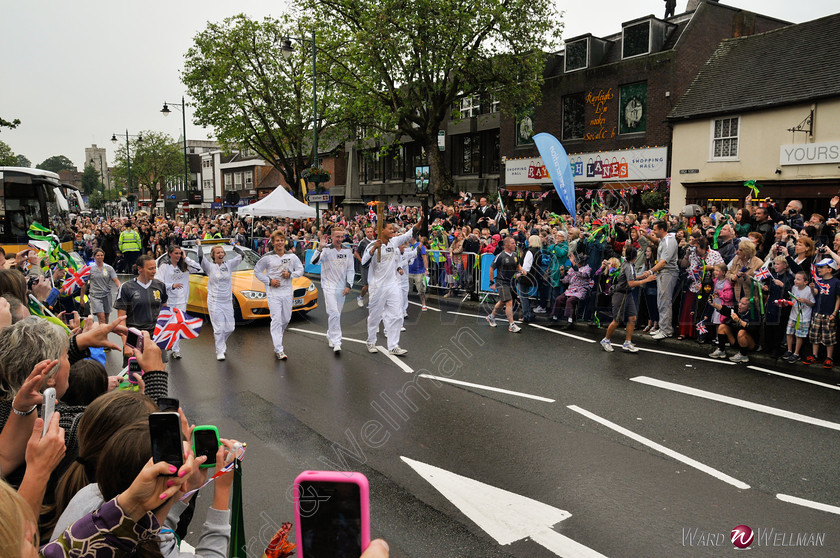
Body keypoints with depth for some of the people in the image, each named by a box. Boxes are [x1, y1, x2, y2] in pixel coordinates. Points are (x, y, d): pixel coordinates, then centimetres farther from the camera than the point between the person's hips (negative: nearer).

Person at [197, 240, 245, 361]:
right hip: (214, 302, -4)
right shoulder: (210, 266, -3)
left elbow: (241, 254, 5)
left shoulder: (228, 265, 7)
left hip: (227, 301, 4)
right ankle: (220, 351, 6)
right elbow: (201, 257, -19)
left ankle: (221, 341, 37)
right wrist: (199, 245, -8)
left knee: (230, 327, 8)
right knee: (219, 328, -5)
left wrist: (233, 244, 9)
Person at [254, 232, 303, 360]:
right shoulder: (267, 257, -1)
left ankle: (276, 336, 42)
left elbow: (301, 269, 12)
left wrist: (290, 274, -8)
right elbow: (257, 271, 5)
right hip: (273, 292, -4)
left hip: (287, 291, 4)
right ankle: (278, 349, -10)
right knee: (277, 319, -11)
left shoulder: (292, 257, 5)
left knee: (286, 319, 13)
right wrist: (269, 281, -8)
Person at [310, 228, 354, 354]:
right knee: (334, 314, -14)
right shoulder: (326, 249, -6)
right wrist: (321, 248, -31)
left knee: (336, 314, 13)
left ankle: (330, 336, 32)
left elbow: (350, 269, 11)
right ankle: (336, 342, -13)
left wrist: (348, 285, 2)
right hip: (329, 286, -5)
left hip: (342, 288, 5)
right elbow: (314, 261, -20)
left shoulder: (347, 251, 7)